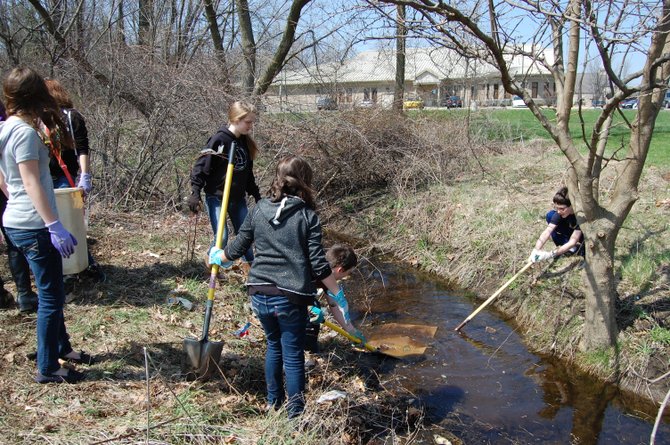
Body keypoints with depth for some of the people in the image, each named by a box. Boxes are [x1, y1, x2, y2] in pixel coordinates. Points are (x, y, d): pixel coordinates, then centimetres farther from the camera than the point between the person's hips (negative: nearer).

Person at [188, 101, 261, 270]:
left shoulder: (245, 142, 6)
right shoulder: (219, 140, -16)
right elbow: (202, 166, -16)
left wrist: (256, 195, 19)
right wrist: (195, 193, -22)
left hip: (238, 198, 7)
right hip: (216, 197, -6)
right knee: (222, 237, -10)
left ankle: (251, 267, 26)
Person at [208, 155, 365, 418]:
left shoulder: (259, 209, 4)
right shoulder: (307, 216, -7)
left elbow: (237, 248, 10)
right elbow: (318, 264, -11)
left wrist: (219, 257, 31)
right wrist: (337, 294, 0)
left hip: (259, 294, 4)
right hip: (290, 297, -4)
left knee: (274, 345, 24)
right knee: (293, 356, 6)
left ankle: (273, 402, 38)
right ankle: (295, 414, 14)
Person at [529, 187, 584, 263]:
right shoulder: (560, 213, -24)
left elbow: (572, 242, -39)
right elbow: (547, 232, -32)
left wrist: (551, 254, -46)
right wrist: (535, 250, -47)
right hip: (572, 233, 5)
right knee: (550, 215, -19)